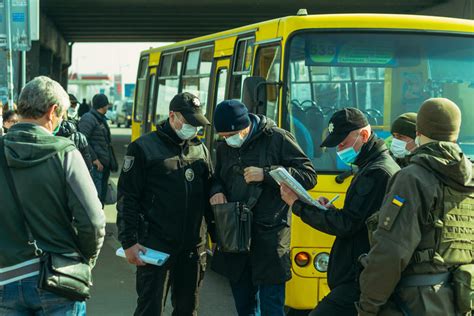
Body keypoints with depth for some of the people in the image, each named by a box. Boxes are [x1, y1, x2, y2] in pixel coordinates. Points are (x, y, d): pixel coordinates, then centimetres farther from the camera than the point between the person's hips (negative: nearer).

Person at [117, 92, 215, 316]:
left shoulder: (200, 149, 11)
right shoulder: (144, 148, -5)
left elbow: (208, 193, 17)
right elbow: (127, 199, -6)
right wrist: (129, 242, -11)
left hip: (193, 248, 5)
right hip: (155, 246, -5)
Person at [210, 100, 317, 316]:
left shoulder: (277, 139, -8)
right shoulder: (224, 148, 10)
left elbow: (309, 176, -10)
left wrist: (266, 174, -20)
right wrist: (216, 191, 0)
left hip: (269, 239, -6)